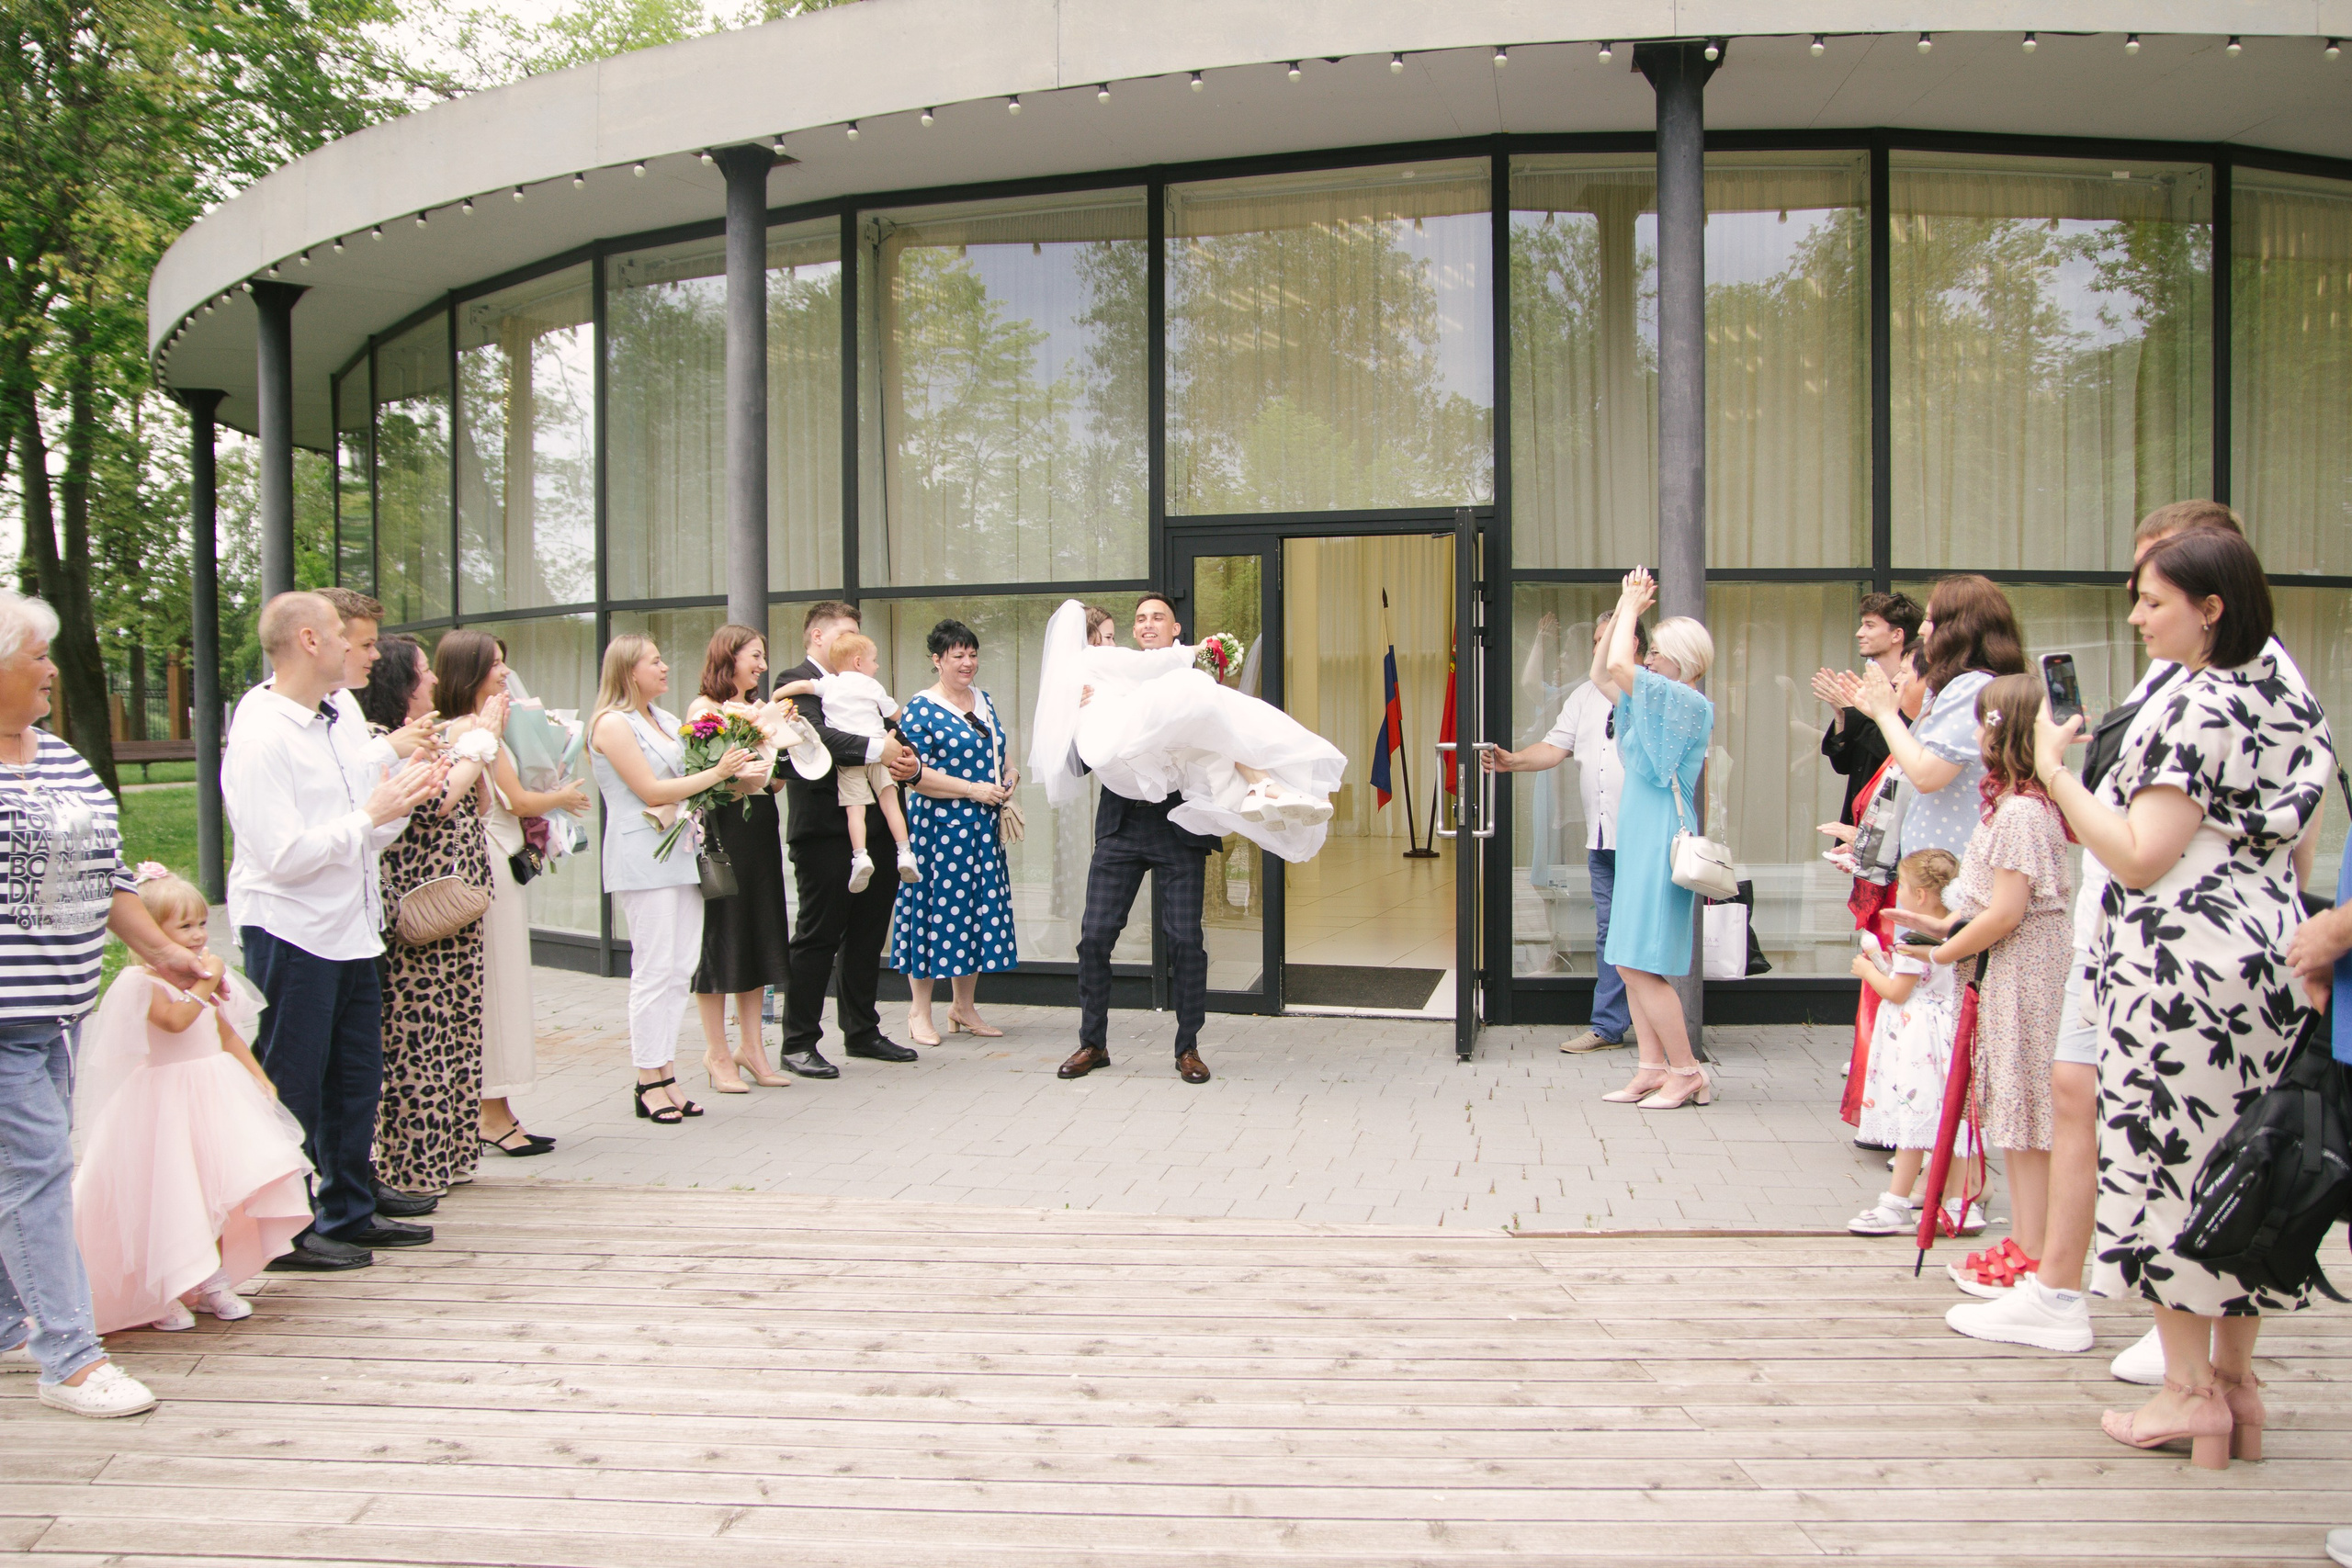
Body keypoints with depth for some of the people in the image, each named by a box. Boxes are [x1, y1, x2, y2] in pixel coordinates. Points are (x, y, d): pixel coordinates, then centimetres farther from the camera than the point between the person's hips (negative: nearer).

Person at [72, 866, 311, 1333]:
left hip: (213, 1093, 7)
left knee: (219, 1191, 9)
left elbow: (228, 1033, 15)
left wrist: (260, 1078, 10)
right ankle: (160, 1295, 11)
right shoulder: (142, 981, -15)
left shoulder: (205, 975, 8)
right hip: (165, 1098, -7)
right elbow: (175, 1020, -32)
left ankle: (213, 1282, 20)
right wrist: (205, 984, -23)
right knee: (167, 1198, -2)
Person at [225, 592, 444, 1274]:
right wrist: (374, 812, -18)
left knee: (356, 1080, 15)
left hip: (349, 931, 9)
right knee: (293, 1090, 2)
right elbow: (285, 854, -22)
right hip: (291, 934, -9)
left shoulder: (330, 726, 12)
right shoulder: (261, 738, -15)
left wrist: (405, 789, 0)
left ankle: (350, 1213, 28)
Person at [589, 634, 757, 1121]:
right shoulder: (612, 724, -7)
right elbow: (652, 792, -12)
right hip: (643, 857, -8)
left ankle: (666, 1074, 11)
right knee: (654, 969, -7)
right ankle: (648, 1081, 1)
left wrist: (734, 772, 4)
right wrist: (717, 773, -12)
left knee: (680, 967, 5)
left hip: (681, 852, 8)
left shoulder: (663, 720, 18)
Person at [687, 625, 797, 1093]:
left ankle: (751, 1045, 16)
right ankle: (717, 1053, 5)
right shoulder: (704, 707, -4)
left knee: (758, 934, 8)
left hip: (760, 827, 7)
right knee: (721, 935, -2)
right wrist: (739, 779, -29)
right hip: (721, 827, -7)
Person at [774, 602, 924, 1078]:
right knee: (818, 938, -3)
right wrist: (876, 749, -27)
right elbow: (814, 735, -23)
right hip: (825, 829, -8)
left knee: (867, 936, 14)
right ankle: (798, 1044, 5)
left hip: (873, 828, 8)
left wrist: (910, 762, -4)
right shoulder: (798, 683, -4)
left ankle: (862, 1031, 26)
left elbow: (890, 740, 18)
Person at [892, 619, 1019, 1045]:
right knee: (935, 908, -3)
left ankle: (965, 1006, 20)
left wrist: (1010, 775, 2)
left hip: (984, 826, 7)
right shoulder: (921, 708, -8)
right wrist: (973, 790, -16)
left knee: (979, 910, 8)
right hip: (938, 825, -7)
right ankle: (919, 1013, 7)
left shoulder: (985, 701, 14)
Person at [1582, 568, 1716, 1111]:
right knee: (1632, 964, 9)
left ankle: (1688, 1072, -1)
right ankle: (1652, 1070, 13)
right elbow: (1601, 674, 21)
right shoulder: (1658, 704, 14)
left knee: (1640, 963, -9)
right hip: (1637, 841, 10)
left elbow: (1619, 666, -24)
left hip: (1661, 841, -10)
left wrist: (1632, 607, -10)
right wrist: (1624, 609, 13)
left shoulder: (1689, 704, -12)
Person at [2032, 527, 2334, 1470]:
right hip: (2269, 950, 9)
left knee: (2167, 1153, 1)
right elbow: (2294, 850, 17)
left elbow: (2139, 859, -19)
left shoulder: (2197, 707, -15)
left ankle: (2191, 1391, 7)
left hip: (2180, 953, -9)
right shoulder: (2292, 702, 12)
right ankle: (2236, 1379, 21)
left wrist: (2055, 770, -14)